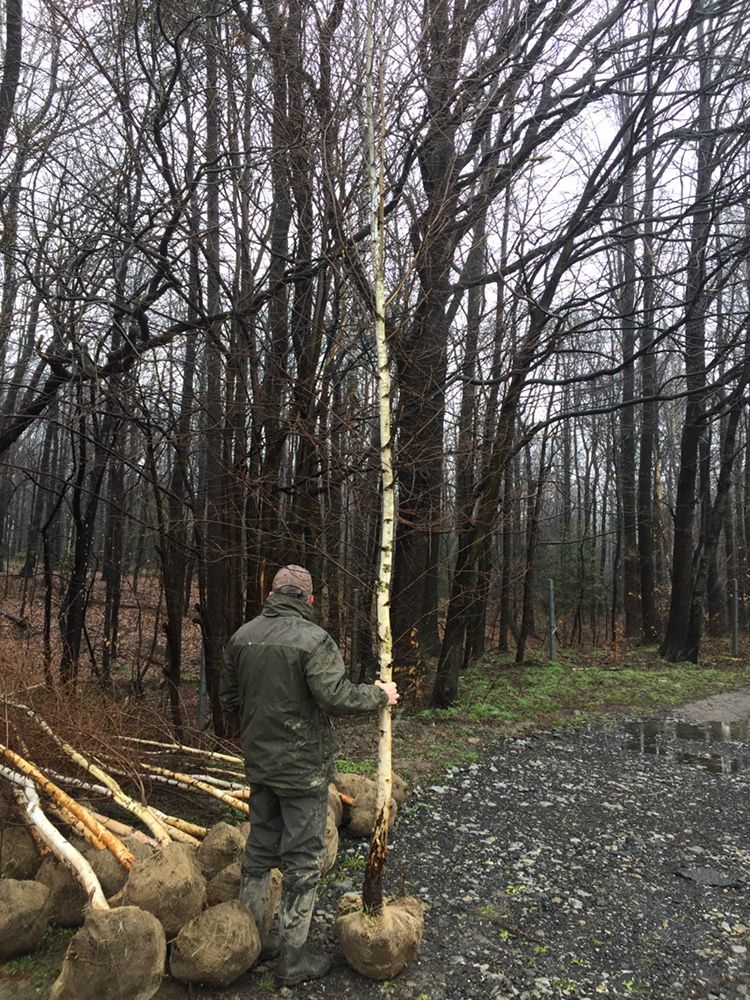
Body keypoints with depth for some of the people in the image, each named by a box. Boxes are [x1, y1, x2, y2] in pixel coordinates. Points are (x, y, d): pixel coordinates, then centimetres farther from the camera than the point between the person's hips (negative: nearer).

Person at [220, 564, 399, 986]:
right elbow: (337, 696, -27)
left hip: (260, 763, 7)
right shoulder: (313, 639, -20)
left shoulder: (243, 636, 2)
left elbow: (229, 697, 9)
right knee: (304, 861, 8)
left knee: (260, 850, 21)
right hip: (304, 768, -7)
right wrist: (379, 695, -11)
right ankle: (293, 959, 20)